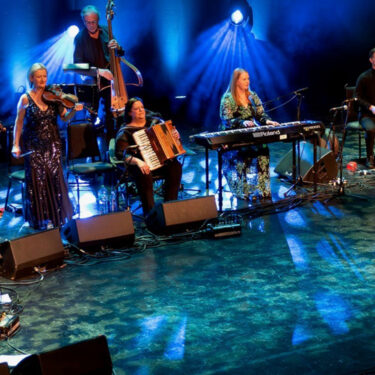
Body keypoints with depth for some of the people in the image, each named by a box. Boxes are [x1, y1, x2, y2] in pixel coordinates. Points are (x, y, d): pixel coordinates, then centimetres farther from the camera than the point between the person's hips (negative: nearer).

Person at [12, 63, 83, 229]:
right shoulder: (26, 99, -6)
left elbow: (65, 117, 1)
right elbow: (19, 124, -1)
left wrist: (74, 110, -19)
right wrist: (16, 145, -7)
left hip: (52, 145, 3)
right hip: (34, 146, -2)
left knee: (55, 179, 4)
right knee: (37, 181, 1)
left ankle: (57, 215, 17)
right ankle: (41, 219, 13)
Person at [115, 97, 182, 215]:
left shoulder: (154, 122, 14)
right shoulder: (125, 131, 0)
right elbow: (120, 153, -13)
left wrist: (175, 136, -2)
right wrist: (137, 161, -30)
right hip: (141, 164, -4)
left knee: (176, 167, -26)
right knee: (145, 175, -37)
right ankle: (150, 212, -30)